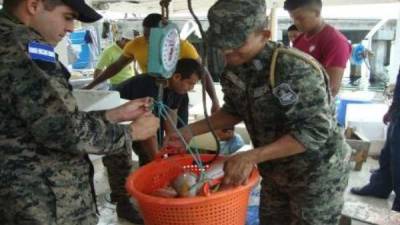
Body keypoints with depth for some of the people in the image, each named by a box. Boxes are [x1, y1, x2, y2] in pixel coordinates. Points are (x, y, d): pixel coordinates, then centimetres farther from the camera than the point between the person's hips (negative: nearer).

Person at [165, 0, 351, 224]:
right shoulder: (234, 67, -8)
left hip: (317, 173, -6)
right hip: (275, 172, 7)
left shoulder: (296, 69, -31)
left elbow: (315, 131, -31)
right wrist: (191, 130, -5)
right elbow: (234, 111, 7)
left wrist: (251, 157, -36)